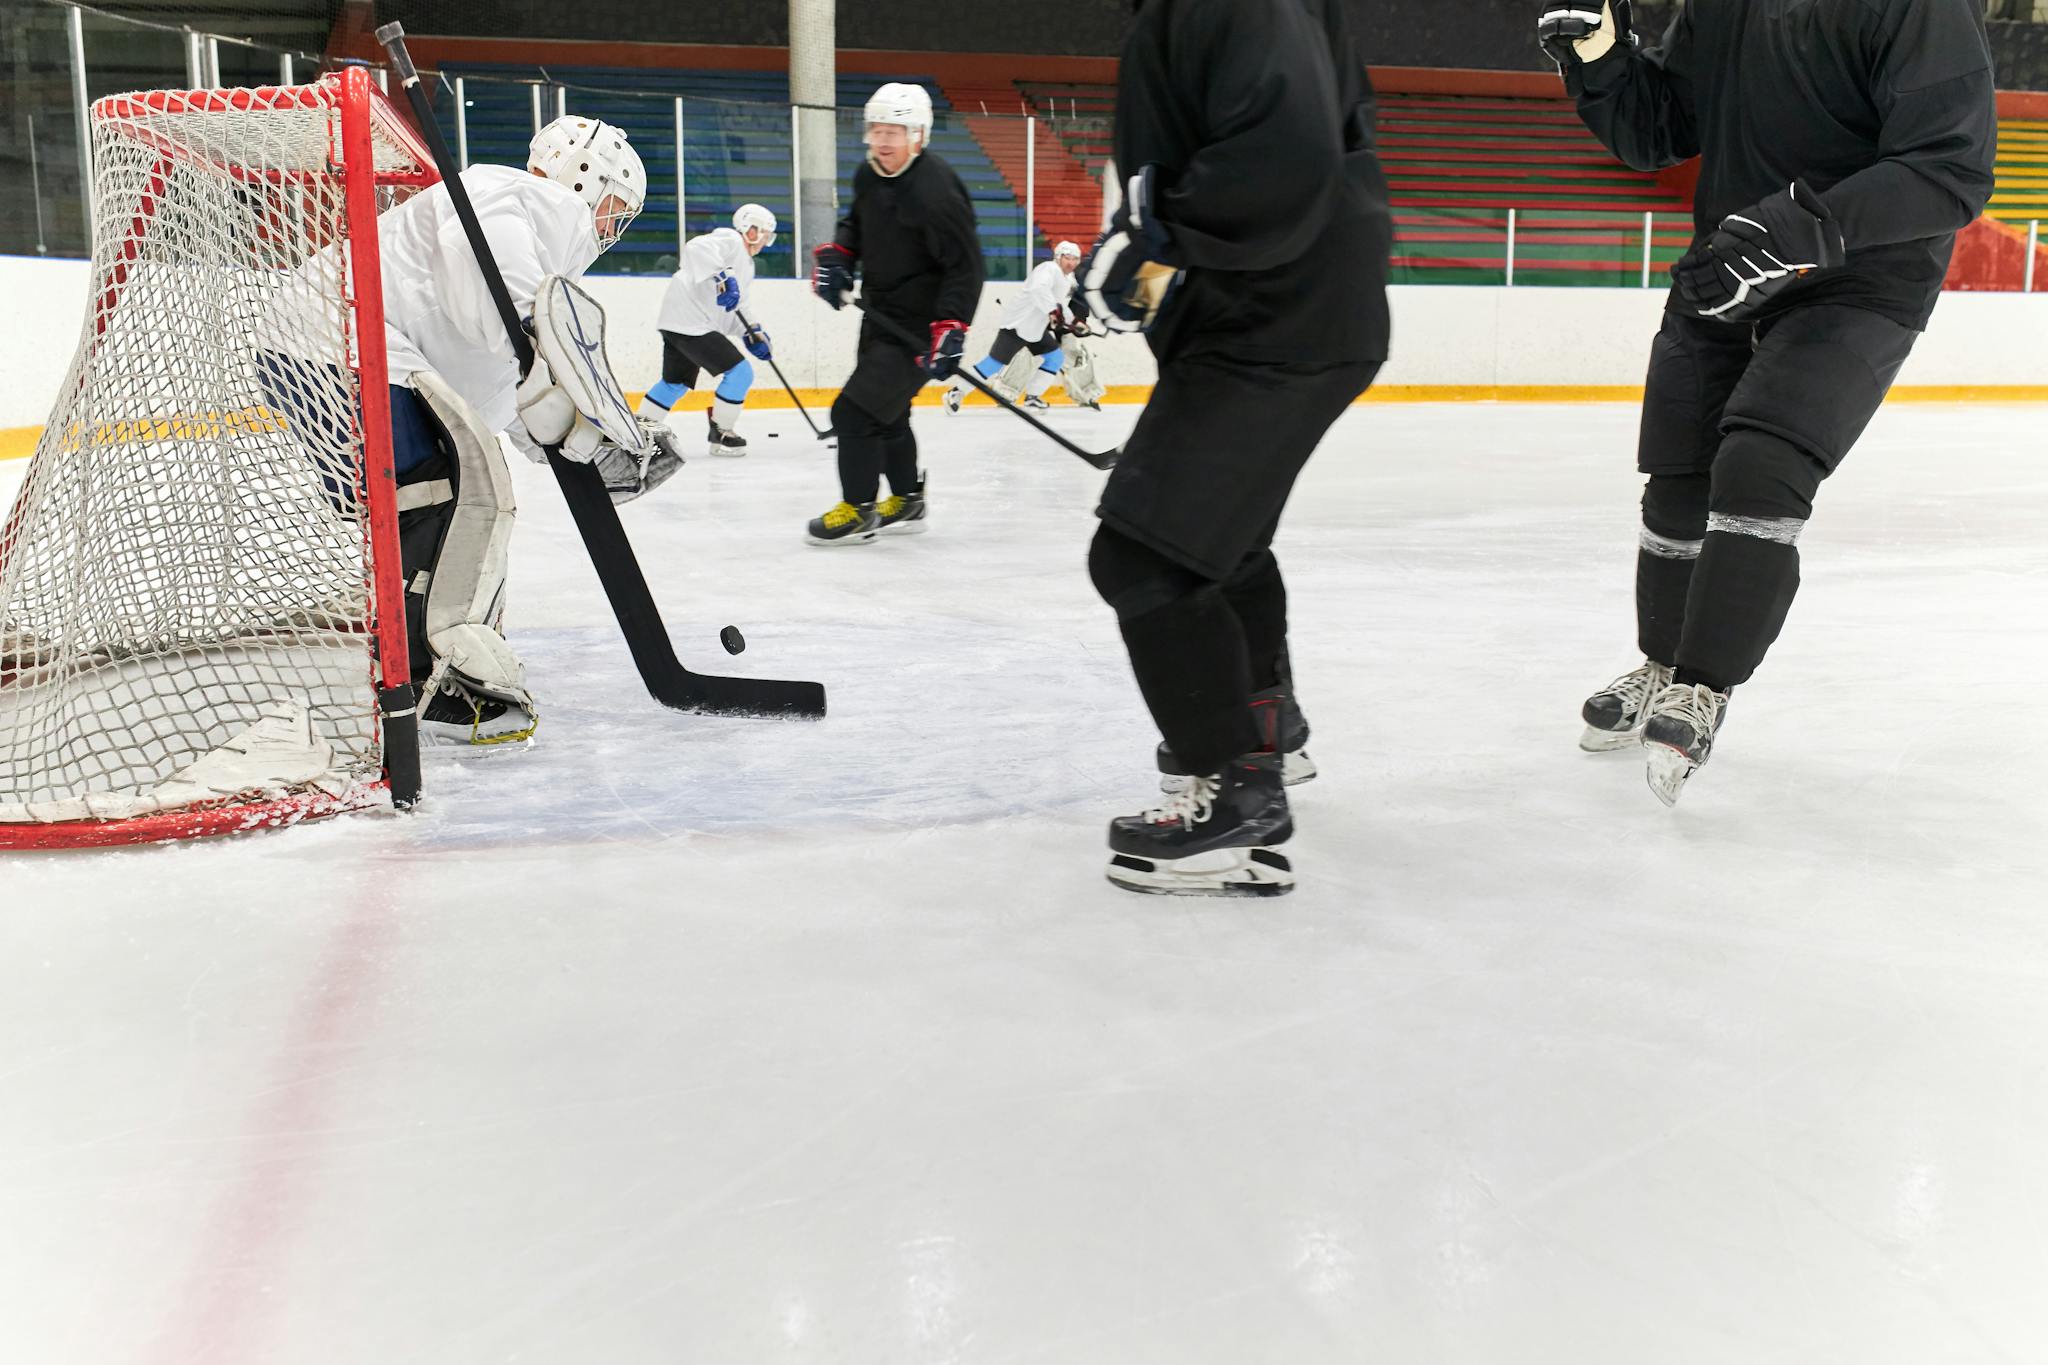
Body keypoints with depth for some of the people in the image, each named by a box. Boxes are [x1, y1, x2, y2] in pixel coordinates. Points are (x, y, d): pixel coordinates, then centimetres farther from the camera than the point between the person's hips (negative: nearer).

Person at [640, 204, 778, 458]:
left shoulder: (746, 265, 22)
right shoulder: (729, 240, -8)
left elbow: (736, 308, 24)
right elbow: (697, 248, -28)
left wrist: (752, 333, 11)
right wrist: (722, 277, -37)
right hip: (691, 321, -11)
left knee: (675, 384, 24)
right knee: (739, 372, -11)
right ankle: (721, 435, -2)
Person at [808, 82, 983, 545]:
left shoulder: (934, 190, -24)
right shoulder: (869, 175, 2)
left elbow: (965, 265, -23)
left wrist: (950, 330, -30)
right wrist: (835, 254, 3)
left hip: (917, 324, -9)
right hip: (880, 313, 9)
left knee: (855, 411, -11)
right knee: (886, 412, 21)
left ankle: (858, 512, 5)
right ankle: (908, 503, 38)